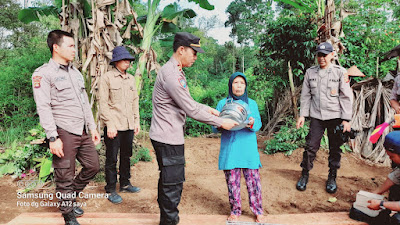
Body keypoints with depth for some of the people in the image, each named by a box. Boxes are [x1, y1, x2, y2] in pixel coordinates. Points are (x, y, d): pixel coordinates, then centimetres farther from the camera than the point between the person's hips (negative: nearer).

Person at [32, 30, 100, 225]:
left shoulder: (75, 72, 16)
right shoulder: (43, 74, -6)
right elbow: (43, 108, -13)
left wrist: (92, 127, 16)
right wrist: (53, 138, -18)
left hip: (83, 132, 7)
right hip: (64, 133, -7)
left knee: (92, 166, 13)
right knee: (65, 177, 3)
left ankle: (69, 197, 35)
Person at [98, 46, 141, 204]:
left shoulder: (131, 79, 13)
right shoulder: (107, 78, -5)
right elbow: (103, 103, -9)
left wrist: (136, 121, 13)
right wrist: (110, 124, -14)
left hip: (129, 126, 6)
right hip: (113, 126, -6)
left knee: (126, 157, 16)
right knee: (111, 160, 3)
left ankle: (125, 184, 31)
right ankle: (110, 190, 15)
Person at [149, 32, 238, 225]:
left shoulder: (175, 71, 15)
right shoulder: (171, 74, -20)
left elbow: (186, 101, 22)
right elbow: (190, 109, -21)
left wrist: (206, 108, 10)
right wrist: (220, 122, -13)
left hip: (168, 136, 11)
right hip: (168, 138, -11)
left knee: (168, 180, 20)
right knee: (173, 182, -1)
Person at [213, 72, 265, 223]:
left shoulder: (252, 103, 10)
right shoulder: (222, 104, 7)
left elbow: (259, 124, 6)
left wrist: (252, 123, -17)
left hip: (249, 149, 1)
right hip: (230, 150, 0)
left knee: (253, 179, 2)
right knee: (232, 181, 5)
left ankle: (258, 211, 19)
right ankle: (235, 211, 23)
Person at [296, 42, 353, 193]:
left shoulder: (340, 72, -1)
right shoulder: (310, 72, 7)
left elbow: (346, 97, -2)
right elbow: (305, 95, 10)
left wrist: (346, 119, -7)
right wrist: (302, 115, 4)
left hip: (335, 117, -1)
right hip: (316, 116, 2)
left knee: (335, 149, 7)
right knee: (311, 147, 0)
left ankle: (332, 178, 23)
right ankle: (305, 175, 17)